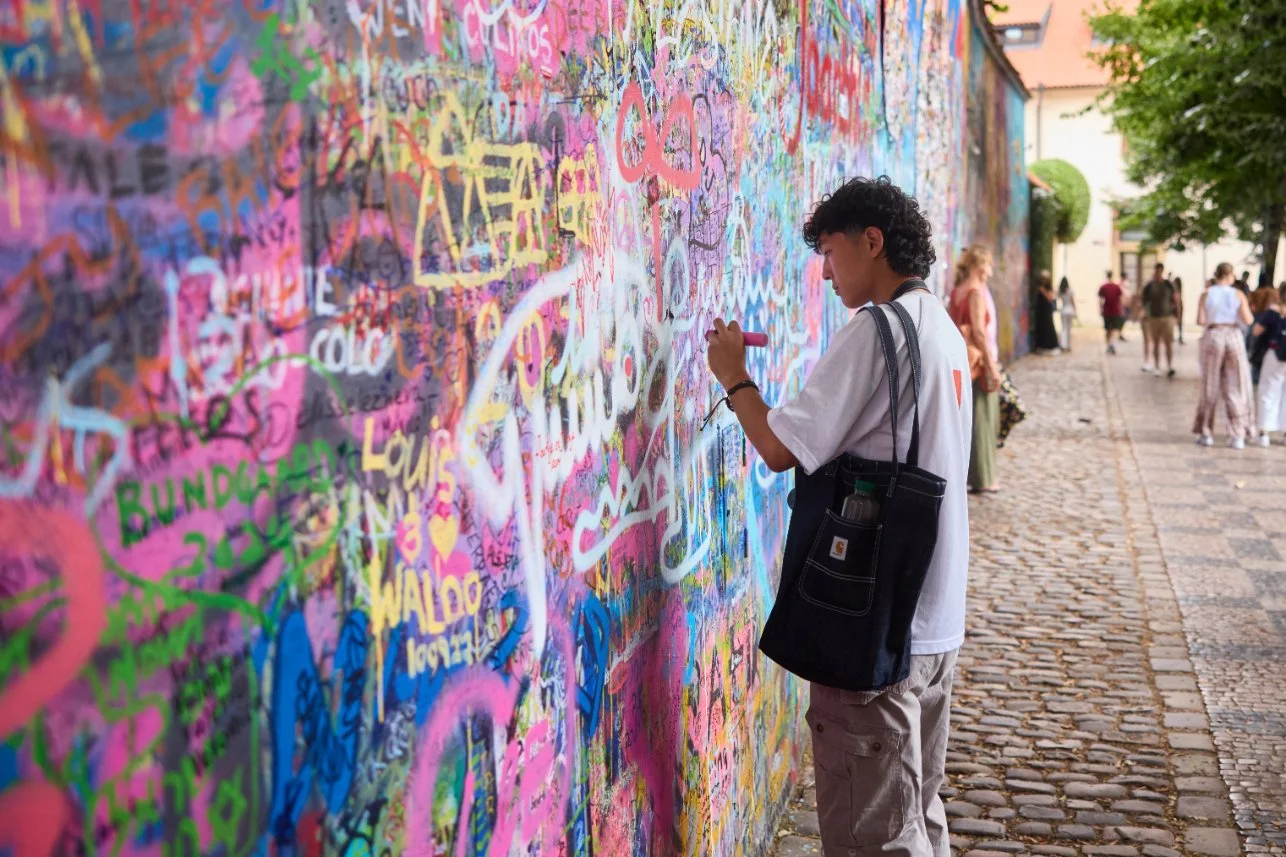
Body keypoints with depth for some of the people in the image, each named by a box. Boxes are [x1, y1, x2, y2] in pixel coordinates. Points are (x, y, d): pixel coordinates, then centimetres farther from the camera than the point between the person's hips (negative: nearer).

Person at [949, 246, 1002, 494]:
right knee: (981, 419, -1)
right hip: (980, 361, -8)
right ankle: (982, 479, 4)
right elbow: (980, 331, -19)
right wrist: (992, 365, -17)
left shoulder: (956, 291, 8)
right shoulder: (978, 291, -14)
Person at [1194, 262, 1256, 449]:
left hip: (1212, 337, 0)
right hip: (1234, 337, 0)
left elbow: (1200, 320, -8)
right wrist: (1250, 312, 15)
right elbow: (1247, 320, -7)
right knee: (1236, 389, 5)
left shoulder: (1206, 295, -1)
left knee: (1210, 387, 9)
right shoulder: (1238, 294, -1)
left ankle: (1206, 434, 13)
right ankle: (1237, 436, 4)